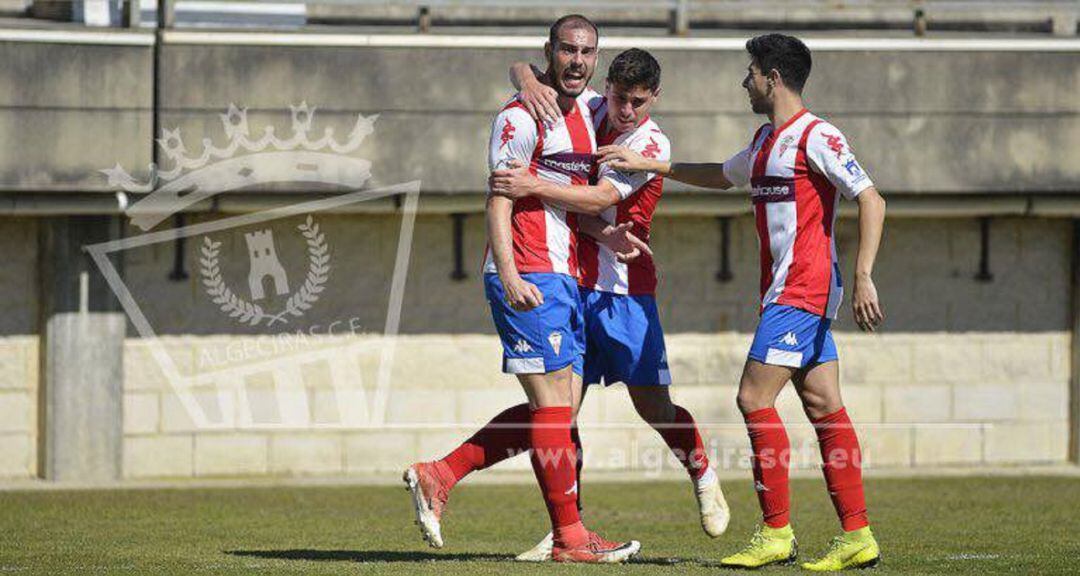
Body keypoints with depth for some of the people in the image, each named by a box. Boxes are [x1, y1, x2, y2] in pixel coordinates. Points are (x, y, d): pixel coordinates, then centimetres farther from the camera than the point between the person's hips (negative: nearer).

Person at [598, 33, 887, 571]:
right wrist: (648, 164, 35)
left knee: (754, 397, -11)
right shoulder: (766, 140, 18)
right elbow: (722, 176, 37)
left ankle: (776, 533, -8)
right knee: (823, 408, 4)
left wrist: (863, 277, -24)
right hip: (785, 291, 9)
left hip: (802, 289, -9)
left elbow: (870, 199, -17)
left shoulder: (815, 137, -11)